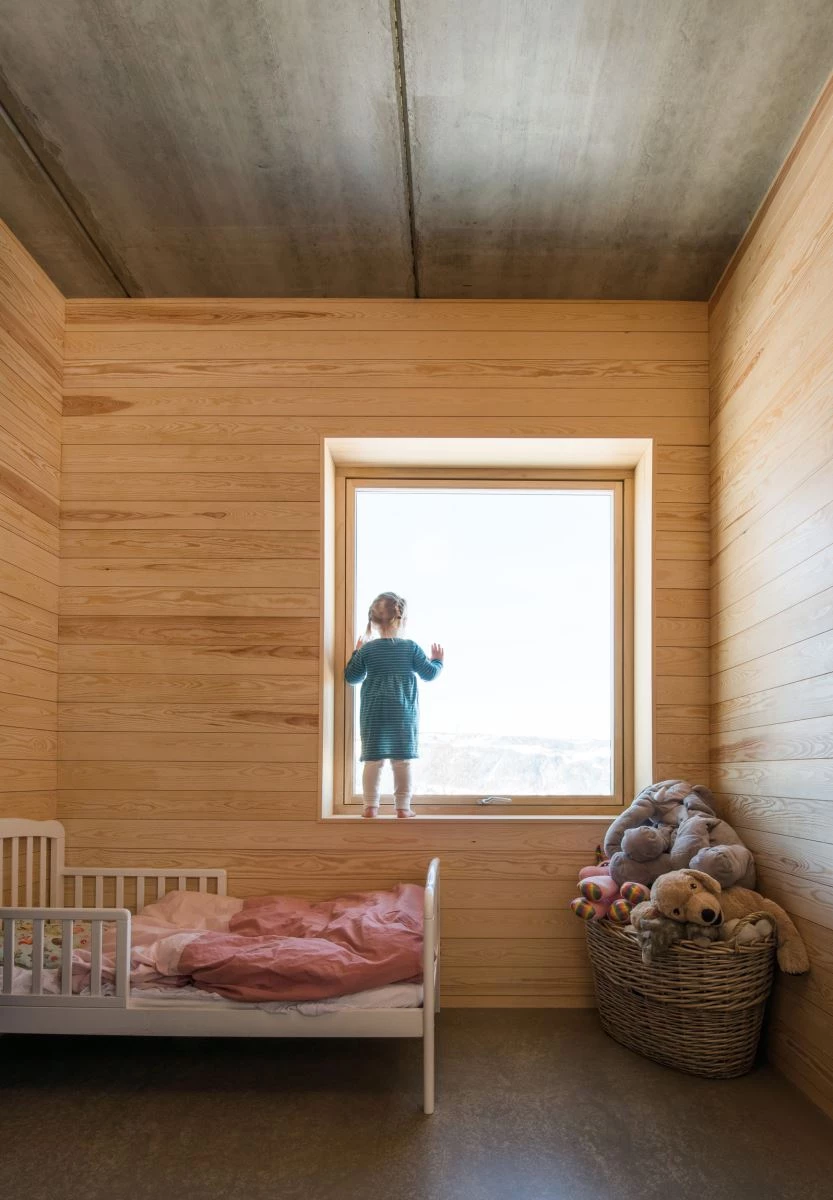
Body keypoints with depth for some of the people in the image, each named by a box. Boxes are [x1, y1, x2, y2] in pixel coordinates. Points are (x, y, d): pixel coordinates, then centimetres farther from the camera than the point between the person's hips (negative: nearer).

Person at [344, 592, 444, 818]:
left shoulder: (367, 650, -2)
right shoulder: (411, 648, -4)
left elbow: (351, 676, 6)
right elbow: (429, 673, 0)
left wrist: (356, 653, 20)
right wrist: (438, 661, 20)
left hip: (373, 715, 1)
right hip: (403, 715, -1)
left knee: (373, 760, 5)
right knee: (403, 761, 5)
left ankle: (370, 806, 5)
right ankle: (403, 807, 8)